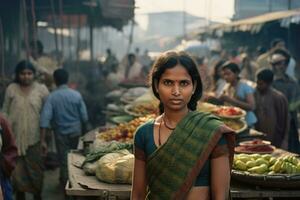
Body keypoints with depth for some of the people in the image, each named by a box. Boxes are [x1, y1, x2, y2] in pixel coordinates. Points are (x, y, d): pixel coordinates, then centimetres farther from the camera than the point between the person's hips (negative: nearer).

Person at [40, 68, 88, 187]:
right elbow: (84, 117, -5)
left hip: (61, 133, -2)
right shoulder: (76, 95, -8)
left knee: (64, 159, 9)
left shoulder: (51, 97, -12)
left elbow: (45, 119, -18)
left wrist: (43, 140, -18)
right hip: (76, 131, 2)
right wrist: (83, 130, 13)